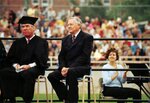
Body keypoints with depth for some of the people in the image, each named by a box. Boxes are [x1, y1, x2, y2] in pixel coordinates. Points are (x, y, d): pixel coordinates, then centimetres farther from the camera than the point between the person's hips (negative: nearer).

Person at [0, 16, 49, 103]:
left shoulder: (41, 42, 6)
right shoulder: (17, 42, 20)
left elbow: (42, 60, -5)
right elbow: (10, 58, 15)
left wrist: (29, 66, -19)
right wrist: (15, 65, -7)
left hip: (34, 68, -5)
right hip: (18, 68, 5)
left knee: (28, 74, -40)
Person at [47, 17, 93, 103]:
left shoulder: (87, 37, -2)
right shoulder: (66, 39, 18)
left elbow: (84, 56, -12)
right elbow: (61, 56, 13)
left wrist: (70, 68, -20)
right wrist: (63, 67, -10)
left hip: (82, 67, -6)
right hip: (67, 68, 6)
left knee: (71, 73, -38)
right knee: (51, 76, -18)